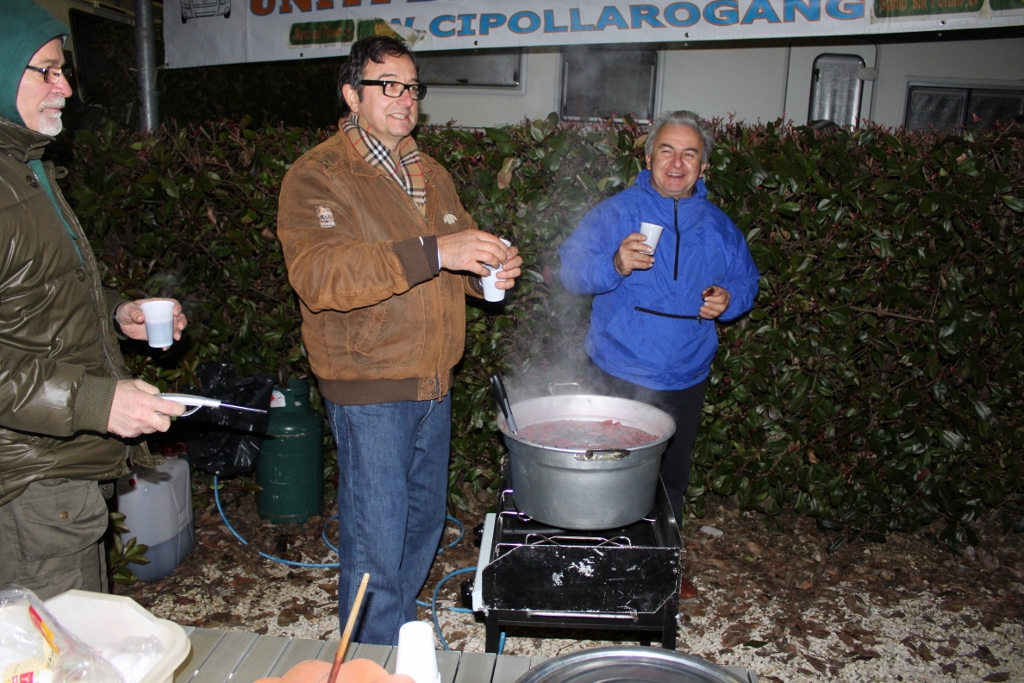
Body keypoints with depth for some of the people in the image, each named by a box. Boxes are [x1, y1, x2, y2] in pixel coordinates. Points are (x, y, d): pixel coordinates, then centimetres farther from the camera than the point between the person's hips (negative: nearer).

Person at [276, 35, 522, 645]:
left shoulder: (432, 176, 14)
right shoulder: (317, 177, -9)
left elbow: (459, 263, 21)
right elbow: (317, 272, -26)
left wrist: (493, 271, -4)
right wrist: (430, 252, -34)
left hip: (435, 384, 7)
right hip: (369, 389, -7)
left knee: (425, 521, 20)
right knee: (376, 546, 1)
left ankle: (403, 630, 43)